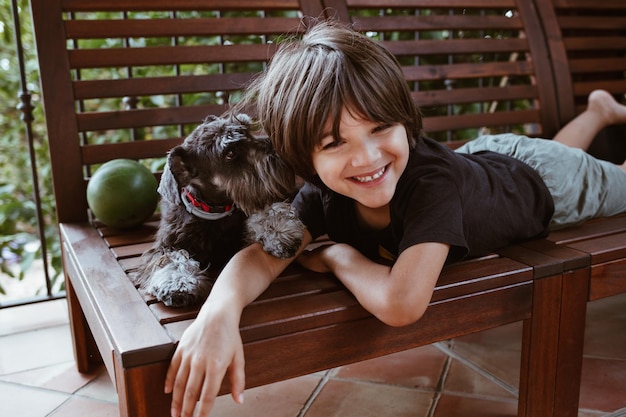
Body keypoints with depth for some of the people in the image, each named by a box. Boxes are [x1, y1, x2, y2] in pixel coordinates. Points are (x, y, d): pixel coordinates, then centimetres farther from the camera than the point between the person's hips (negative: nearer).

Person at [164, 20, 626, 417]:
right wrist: (219, 310, -61)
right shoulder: (323, 192, -35)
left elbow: (401, 305, -59)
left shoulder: (433, 181, -51)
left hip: (544, 179, -4)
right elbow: (263, 256, -40)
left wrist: (338, 255, -42)